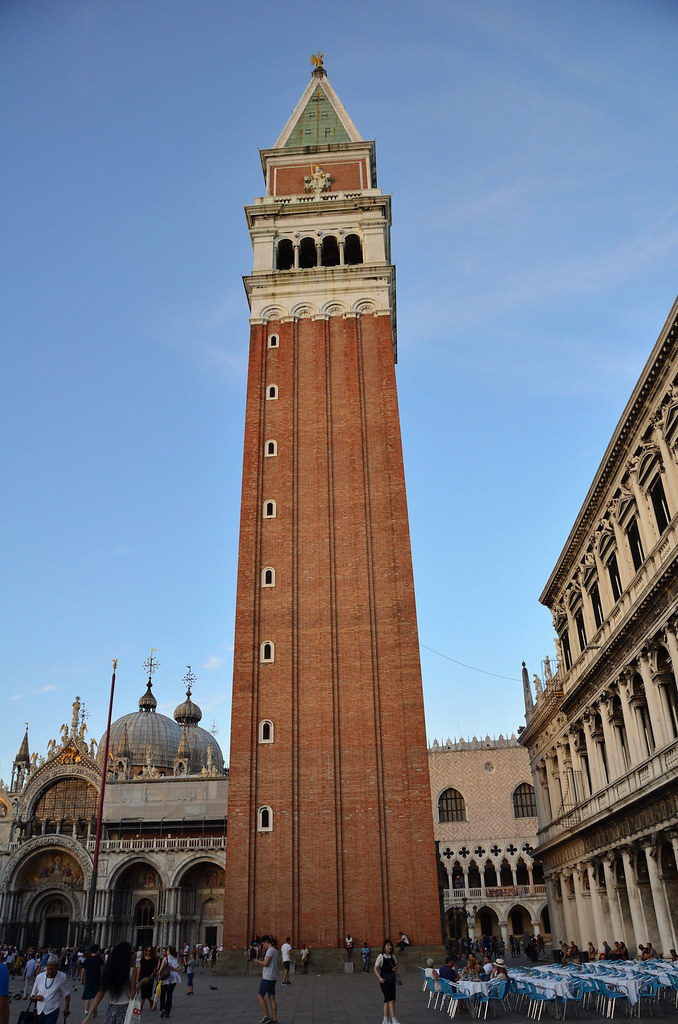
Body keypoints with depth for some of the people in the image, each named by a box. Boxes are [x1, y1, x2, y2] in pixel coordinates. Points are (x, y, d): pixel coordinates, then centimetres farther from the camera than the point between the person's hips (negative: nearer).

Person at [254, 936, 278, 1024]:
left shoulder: (270, 950, -13)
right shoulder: (275, 950, 17)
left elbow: (266, 963, -20)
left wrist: (258, 961, -5)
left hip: (267, 978, -9)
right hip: (272, 978, 9)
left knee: (260, 996, -2)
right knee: (272, 998, 7)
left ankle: (267, 1017, -3)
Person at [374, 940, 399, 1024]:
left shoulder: (392, 956, 6)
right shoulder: (381, 956, -10)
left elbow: (396, 964, 23)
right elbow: (375, 968, -10)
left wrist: (395, 968, -1)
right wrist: (380, 978, -24)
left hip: (392, 980, 6)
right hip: (384, 981, -6)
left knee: (387, 1000, 9)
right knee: (391, 1000, -12)